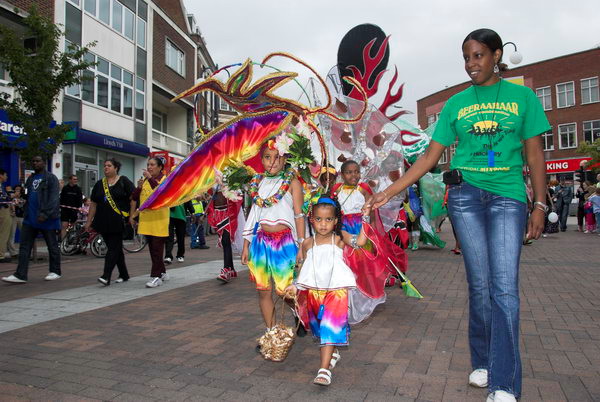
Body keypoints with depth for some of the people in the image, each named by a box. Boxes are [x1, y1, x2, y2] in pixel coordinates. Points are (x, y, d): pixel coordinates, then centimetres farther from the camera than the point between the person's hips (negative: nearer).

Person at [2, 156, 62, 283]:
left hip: (46, 218, -7)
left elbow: (53, 198, -14)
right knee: (24, 246, 1)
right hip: (30, 218, 7)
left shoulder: (51, 178, -5)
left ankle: (55, 272, 15)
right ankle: (20, 275, 2)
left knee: (52, 246, 4)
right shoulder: (30, 178, 18)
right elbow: (27, 197, 24)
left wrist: (45, 213, -23)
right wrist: (25, 212, 12)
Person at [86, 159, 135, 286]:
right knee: (116, 248, 11)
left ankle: (106, 276, -11)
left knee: (113, 248, -8)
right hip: (103, 222, 5)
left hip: (118, 221, -5)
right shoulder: (99, 184, 14)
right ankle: (124, 274, 21)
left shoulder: (124, 181, -1)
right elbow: (93, 204, 16)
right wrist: (89, 221, 13)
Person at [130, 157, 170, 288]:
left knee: (157, 249, -5)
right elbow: (134, 198, 16)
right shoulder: (145, 180, 12)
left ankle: (156, 276, -1)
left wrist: (150, 178, -26)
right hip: (146, 219, 6)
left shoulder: (165, 180, -4)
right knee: (152, 249, 13)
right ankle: (162, 272, 26)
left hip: (159, 219, -6)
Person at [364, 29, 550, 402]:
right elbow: (430, 157, 7)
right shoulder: (456, 104, 10)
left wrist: (540, 205, 0)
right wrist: (389, 192, 0)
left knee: (504, 287, -9)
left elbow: (535, 154, 7)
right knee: (480, 284, 4)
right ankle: (483, 363, 21)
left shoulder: (522, 97, 7)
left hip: (508, 197, -1)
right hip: (466, 194, 1)